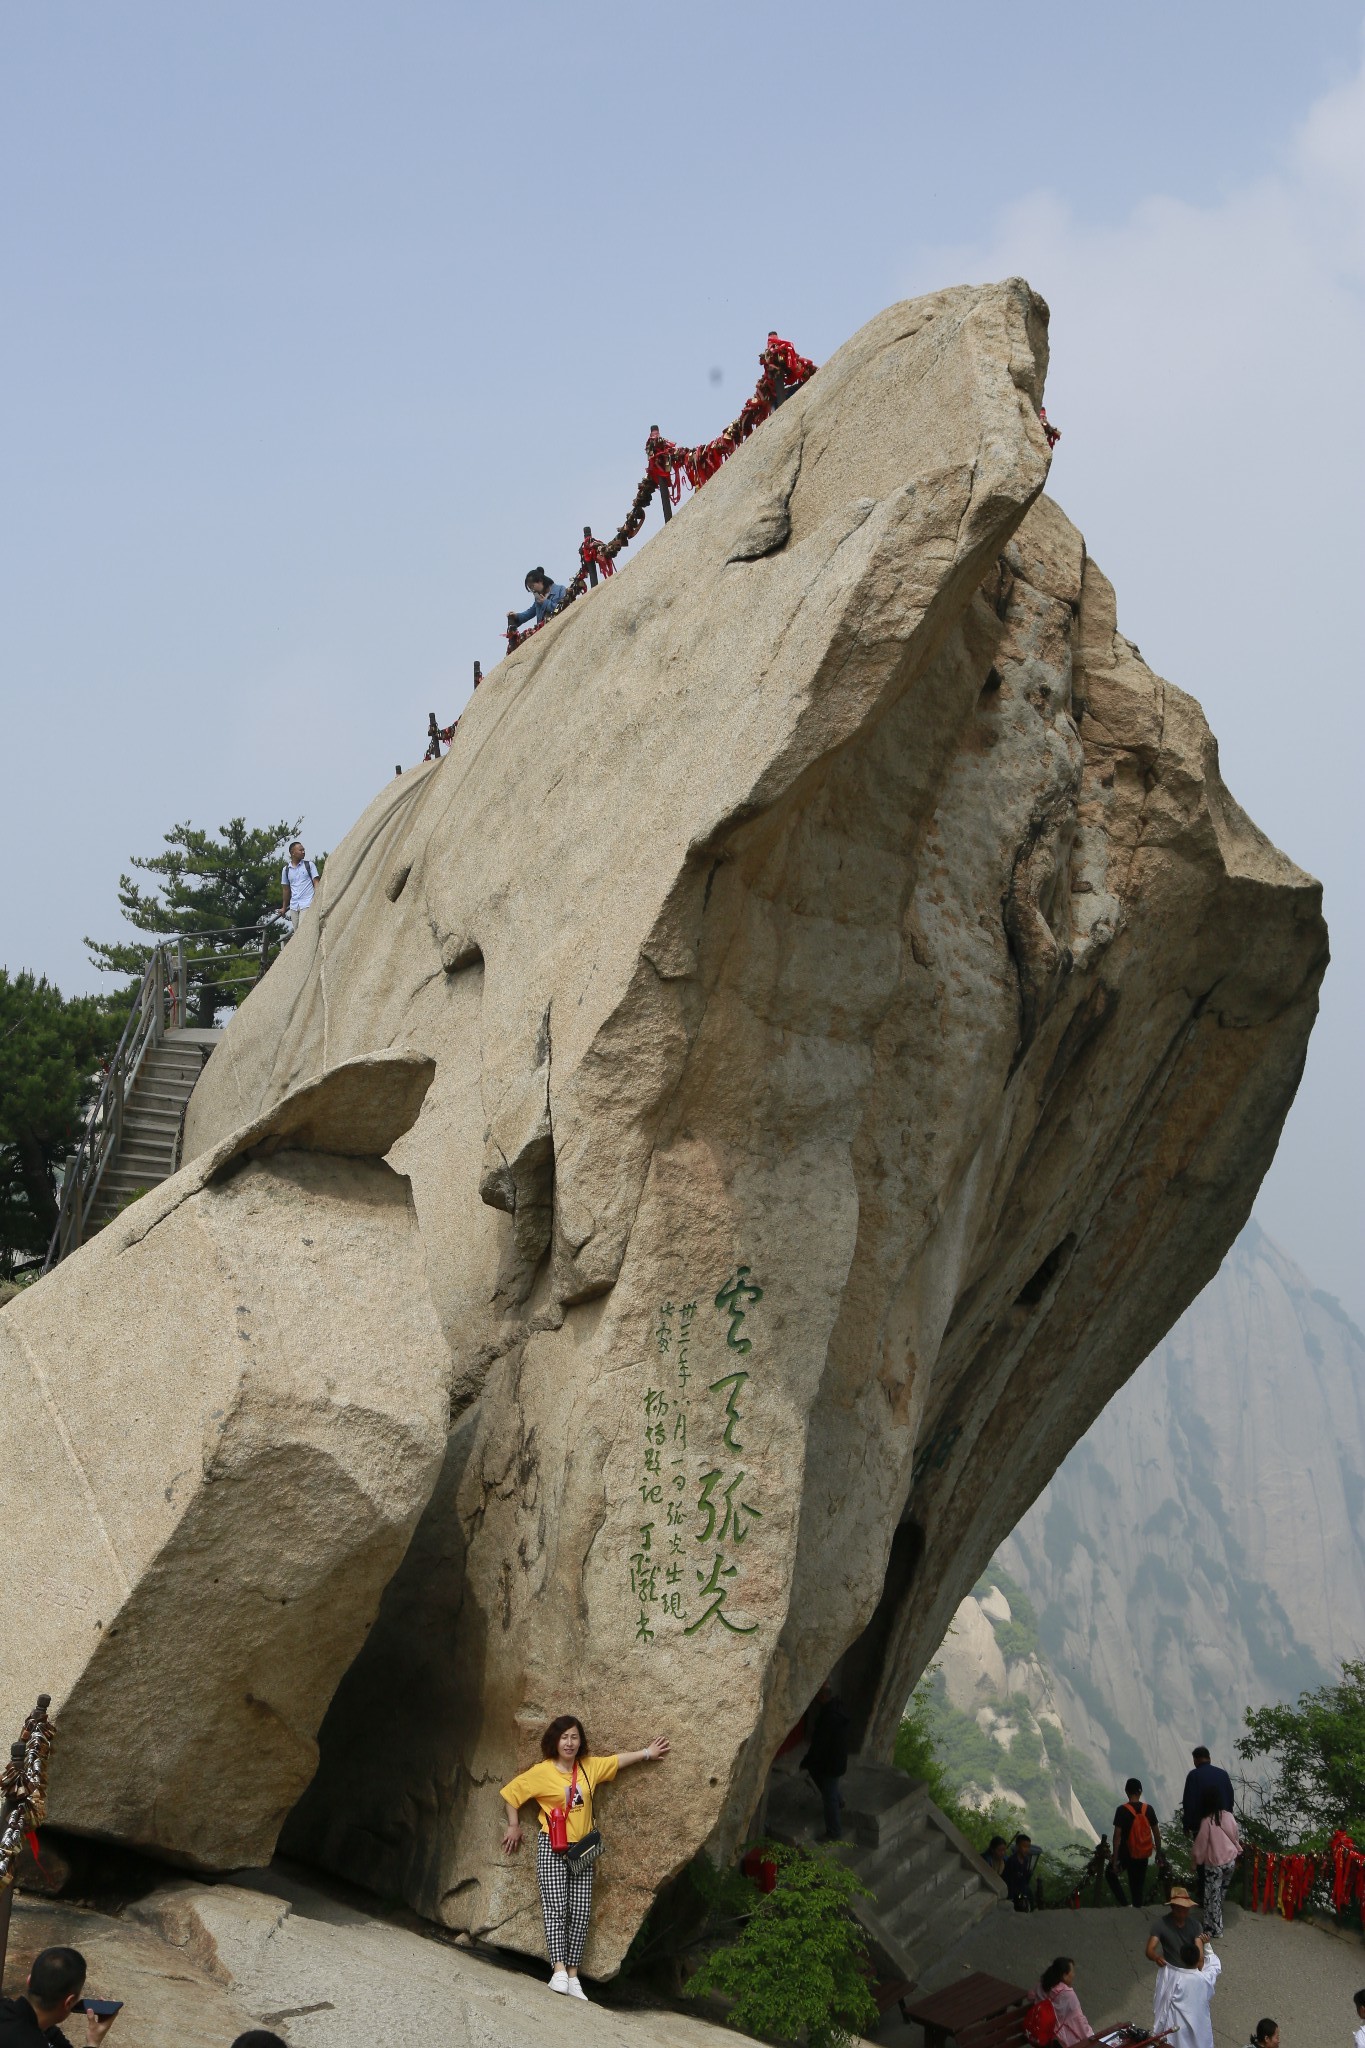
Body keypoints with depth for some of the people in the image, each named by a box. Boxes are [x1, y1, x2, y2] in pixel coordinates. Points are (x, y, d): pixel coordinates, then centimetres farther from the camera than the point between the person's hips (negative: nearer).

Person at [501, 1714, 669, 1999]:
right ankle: (559, 1971, -16)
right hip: (552, 1848, -4)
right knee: (556, 1908, -13)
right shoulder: (541, 1772, -7)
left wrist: (647, 1753, 26)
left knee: (580, 1913, -1)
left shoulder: (589, 1767, 5)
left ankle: (573, 1975, 2)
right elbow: (511, 1791, 3)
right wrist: (514, 1826, 7)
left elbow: (618, 1760, 20)